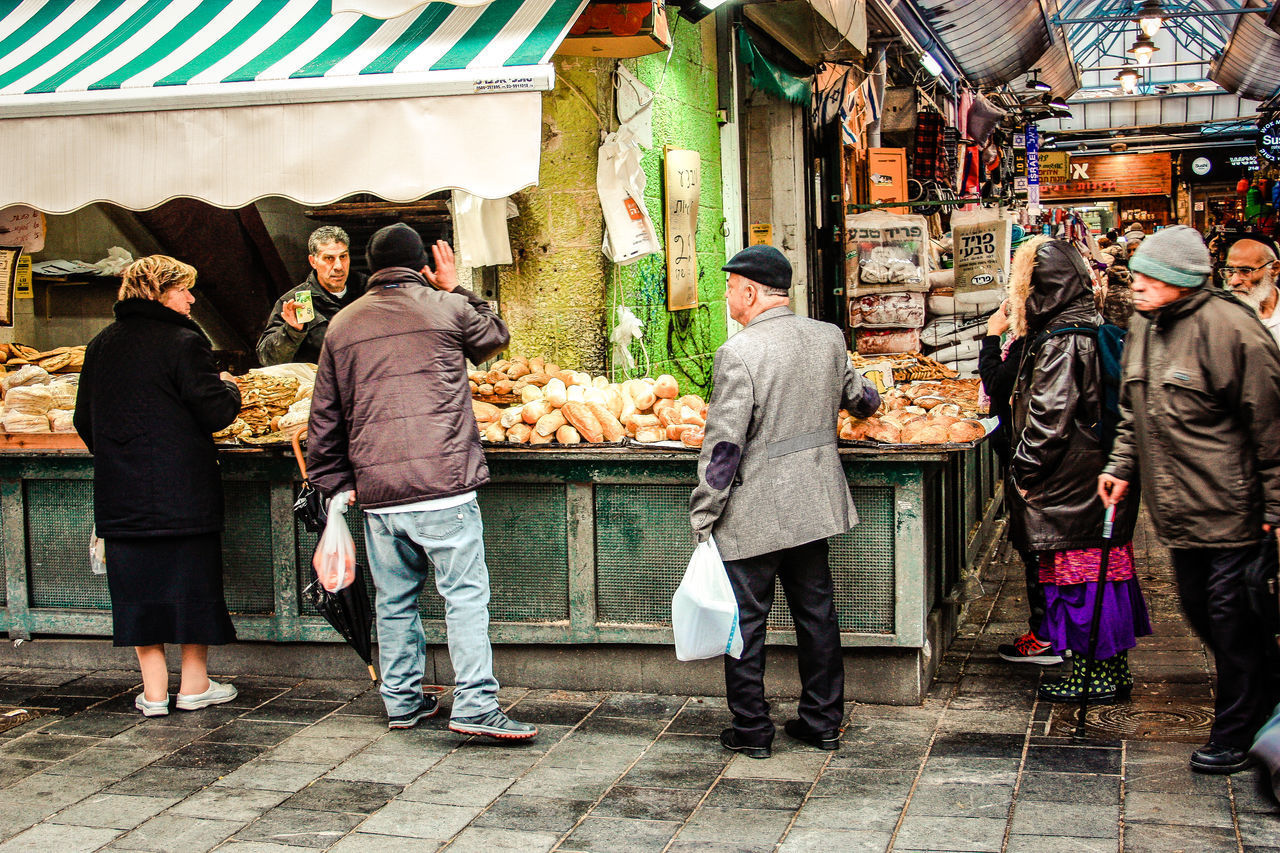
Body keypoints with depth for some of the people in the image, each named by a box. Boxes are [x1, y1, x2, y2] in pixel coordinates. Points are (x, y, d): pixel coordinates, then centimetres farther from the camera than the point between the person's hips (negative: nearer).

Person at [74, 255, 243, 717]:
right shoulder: (182, 343, -12)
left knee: (138, 588, 10)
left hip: (120, 491, 5)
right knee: (193, 580, 8)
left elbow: (85, 420, 14)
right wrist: (230, 389, 7)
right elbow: (215, 411, -14)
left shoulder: (101, 345, 7)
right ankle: (194, 685, 15)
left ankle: (154, 690, 13)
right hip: (184, 488, -5)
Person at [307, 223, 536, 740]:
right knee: (466, 594, -2)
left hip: (376, 492, 4)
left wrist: (336, 482, 21)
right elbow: (496, 336, 23)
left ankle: (401, 702, 22)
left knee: (394, 600, 14)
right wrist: (457, 290, 30)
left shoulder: (342, 325, 12)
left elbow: (324, 416, 14)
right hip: (444, 485, -4)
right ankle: (475, 704, -7)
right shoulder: (449, 309, 1)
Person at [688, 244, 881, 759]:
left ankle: (751, 730, 13)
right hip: (813, 505, 6)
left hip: (753, 514, -6)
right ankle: (822, 721, 24)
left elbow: (724, 442, -19)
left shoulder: (738, 353, -17)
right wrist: (868, 403, 48)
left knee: (745, 620, 6)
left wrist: (703, 512, -11)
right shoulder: (828, 338, 3)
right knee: (816, 611, 15)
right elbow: (853, 394, 23)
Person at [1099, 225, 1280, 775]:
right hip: (1179, 508, 9)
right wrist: (1122, 465, 11)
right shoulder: (1143, 327, 8)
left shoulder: (1228, 328, -17)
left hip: (1231, 508, -8)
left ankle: (1236, 738, 12)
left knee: (1230, 619, -1)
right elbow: (1134, 409, 22)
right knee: (1199, 611, 16)